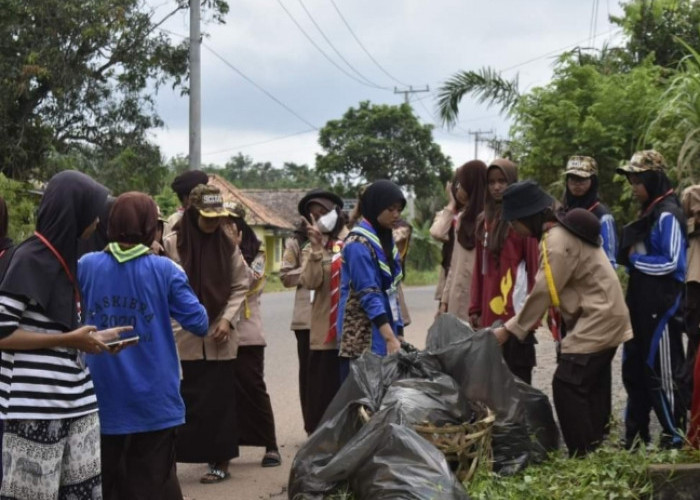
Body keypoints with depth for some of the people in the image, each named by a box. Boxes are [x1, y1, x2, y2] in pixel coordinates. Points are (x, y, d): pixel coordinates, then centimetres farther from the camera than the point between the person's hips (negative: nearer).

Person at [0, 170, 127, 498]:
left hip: (74, 401, 8)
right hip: (37, 406, -8)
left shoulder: (63, 255, 13)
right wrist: (69, 340, -15)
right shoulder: (29, 259, -13)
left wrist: (92, 337, 11)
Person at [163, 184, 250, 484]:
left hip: (219, 338, 2)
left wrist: (227, 319, -5)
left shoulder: (227, 244, 3)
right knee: (187, 402, 0)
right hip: (183, 337, -2)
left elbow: (240, 286, 6)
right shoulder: (172, 243, -6)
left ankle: (220, 460, 14)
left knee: (219, 402, 5)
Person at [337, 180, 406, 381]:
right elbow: (368, 295, -20)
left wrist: (397, 334, 10)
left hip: (384, 331, 8)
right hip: (362, 334, -8)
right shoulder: (358, 243, -13)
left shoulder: (385, 239, 14)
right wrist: (390, 337, -27)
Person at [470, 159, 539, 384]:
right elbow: (479, 267, 14)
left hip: (517, 309, -5)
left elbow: (534, 264, -6)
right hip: (490, 311, 5)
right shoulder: (484, 220, 15)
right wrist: (476, 308, 9)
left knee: (517, 373, -3)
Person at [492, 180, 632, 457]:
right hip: (604, 316, 10)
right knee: (592, 388, 13)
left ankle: (583, 456, -9)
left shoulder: (556, 242, -20)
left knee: (567, 385, -11)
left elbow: (543, 292, -18)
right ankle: (595, 451, 18)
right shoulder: (565, 229, 11)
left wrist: (509, 329, -11)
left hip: (597, 320, -10)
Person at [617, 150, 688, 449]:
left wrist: (636, 258, -8)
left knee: (660, 371, -3)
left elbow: (670, 263, -18)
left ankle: (676, 435, 7)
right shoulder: (647, 214, 15)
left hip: (661, 305, -9)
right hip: (641, 303, 9)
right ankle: (635, 435, 20)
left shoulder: (668, 215, -13)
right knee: (634, 368, 12)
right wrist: (631, 258, 0)